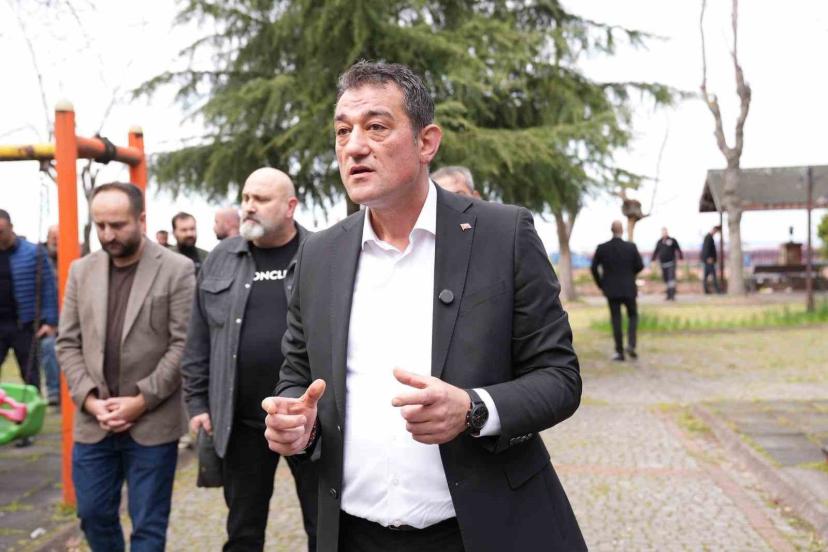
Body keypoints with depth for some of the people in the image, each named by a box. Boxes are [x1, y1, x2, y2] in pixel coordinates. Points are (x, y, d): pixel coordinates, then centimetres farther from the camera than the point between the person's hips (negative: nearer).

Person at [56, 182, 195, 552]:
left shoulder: (177, 270, -6)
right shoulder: (81, 271, 7)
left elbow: (183, 344, -10)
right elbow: (67, 343, 7)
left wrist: (141, 400, -14)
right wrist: (90, 400, -6)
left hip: (153, 423, -4)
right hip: (93, 422, 4)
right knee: (93, 513, 14)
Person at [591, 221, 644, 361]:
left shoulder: (602, 248, -6)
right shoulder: (631, 247, -9)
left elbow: (594, 268, -3)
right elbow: (640, 266, -3)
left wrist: (601, 284, 10)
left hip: (611, 290, 1)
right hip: (628, 289, -1)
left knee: (616, 320, 7)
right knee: (633, 316, 16)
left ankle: (619, 351, 6)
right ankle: (631, 344, -2)